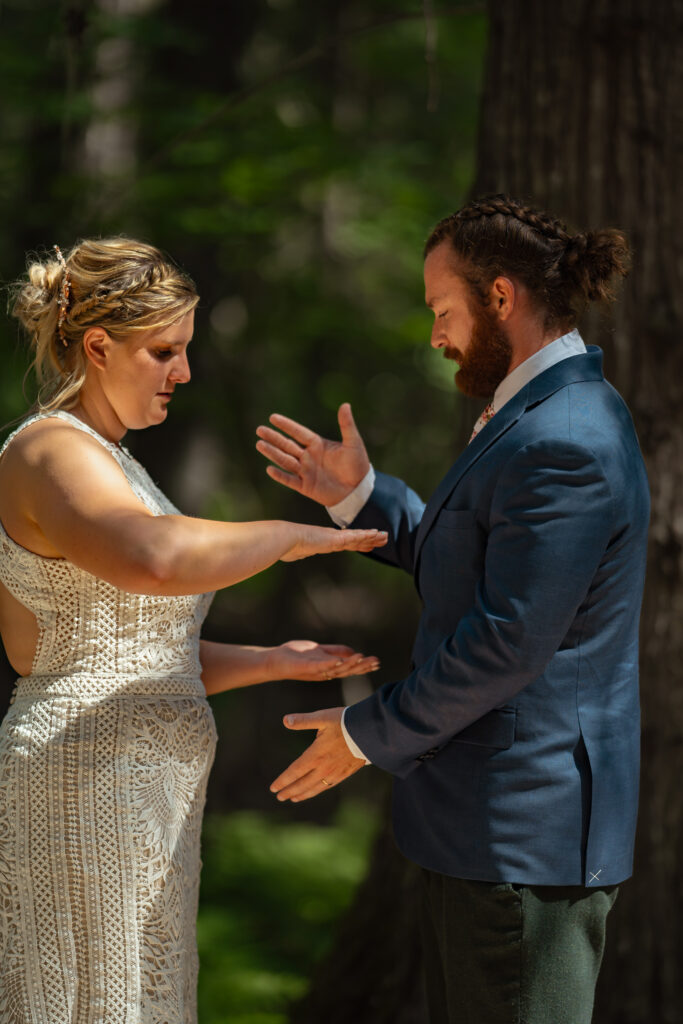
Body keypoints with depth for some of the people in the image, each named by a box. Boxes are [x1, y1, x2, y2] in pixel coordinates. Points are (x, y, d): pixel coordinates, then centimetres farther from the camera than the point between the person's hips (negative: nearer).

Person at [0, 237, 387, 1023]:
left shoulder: (106, 463, 17)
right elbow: (158, 559, -36)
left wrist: (278, 662, 9)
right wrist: (294, 537, -22)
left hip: (133, 789, 10)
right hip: (88, 788, -10)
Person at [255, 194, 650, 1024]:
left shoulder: (563, 447, -22)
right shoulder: (547, 419, 13)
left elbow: (508, 642, -24)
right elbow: (473, 577, 19)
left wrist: (370, 734, -13)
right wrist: (358, 495, 12)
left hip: (522, 831, -11)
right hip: (492, 818, 11)